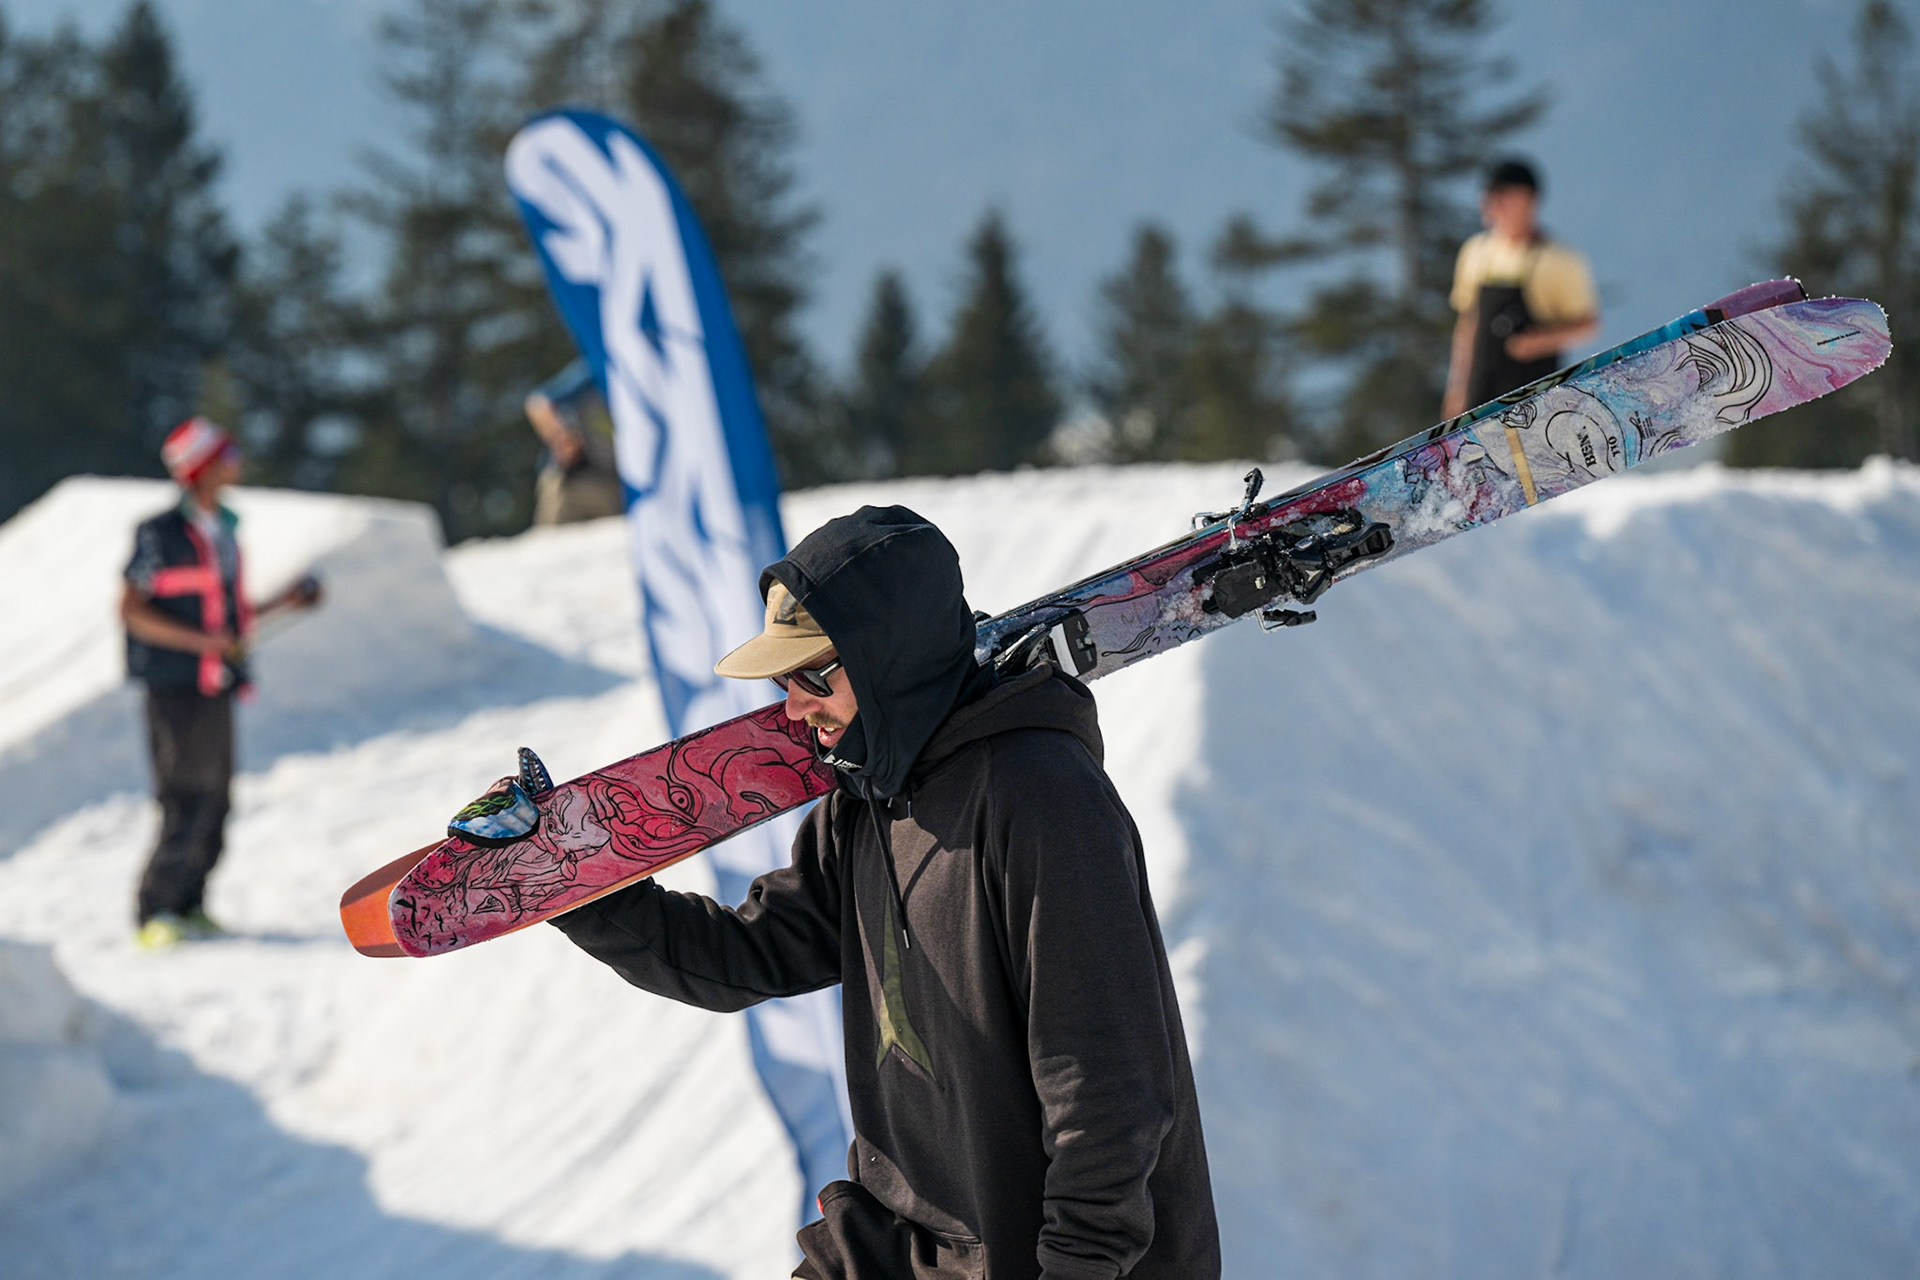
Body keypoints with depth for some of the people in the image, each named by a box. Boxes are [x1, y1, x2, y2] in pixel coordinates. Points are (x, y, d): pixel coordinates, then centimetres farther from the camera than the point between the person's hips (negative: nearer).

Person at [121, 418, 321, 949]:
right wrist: (202, 641, -23)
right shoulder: (160, 535, -10)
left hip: (216, 686, 8)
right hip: (175, 688, -8)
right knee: (187, 804, -11)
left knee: (214, 804, 9)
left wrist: (282, 603, 13)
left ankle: (189, 907, 17)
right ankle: (154, 914, -5)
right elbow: (131, 610, -15)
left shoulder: (221, 531, 14)